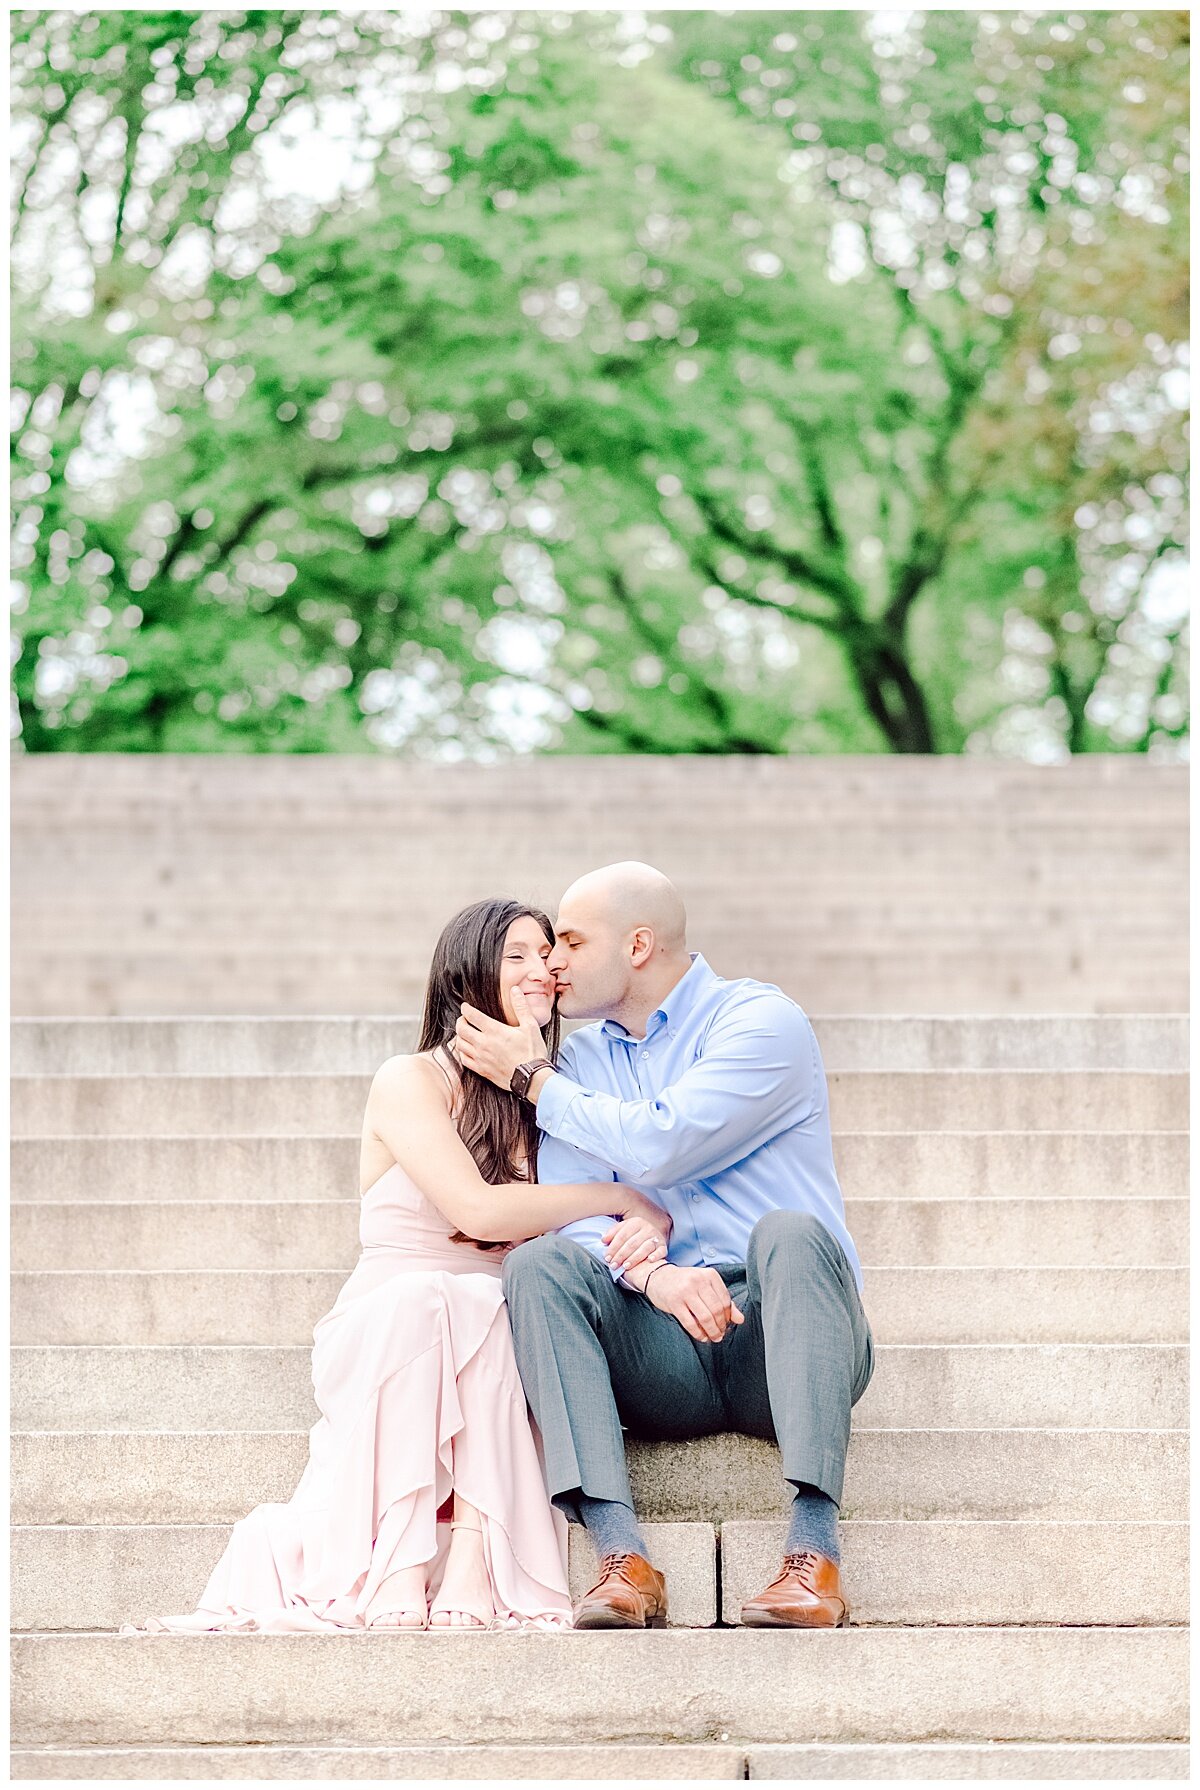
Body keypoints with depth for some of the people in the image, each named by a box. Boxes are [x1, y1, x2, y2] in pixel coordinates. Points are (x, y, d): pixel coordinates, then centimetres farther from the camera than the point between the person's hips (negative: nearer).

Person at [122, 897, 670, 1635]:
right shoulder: (411, 1081, -1)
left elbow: (573, 1233, 5)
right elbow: (479, 1210, -15)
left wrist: (642, 1232, -19)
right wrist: (624, 1197, -9)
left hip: (495, 1334, 3)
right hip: (380, 1333, -3)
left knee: (477, 1304, -32)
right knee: (419, 1295, -37)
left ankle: (472, 1556, -43)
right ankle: (398, 1566, -43)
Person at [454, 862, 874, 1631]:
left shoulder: (761, 1020, -2)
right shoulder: (583, 1058, 16)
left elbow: (658, 1145, -17)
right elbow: (569, 1207, 1)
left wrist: (532, 1079, -2)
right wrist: (652, 1273, -21)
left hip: (779, 1339, -4)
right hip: (664, 1354, 4)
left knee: (789, 1231, -35)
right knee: (537, 1263, -21)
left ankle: (814, 1553, -42)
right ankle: (624, 1558, -36)